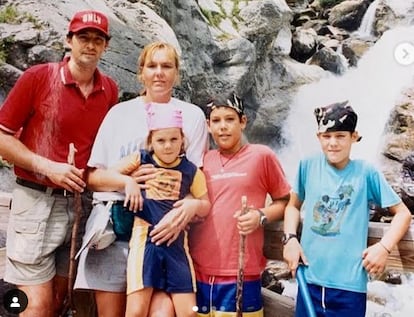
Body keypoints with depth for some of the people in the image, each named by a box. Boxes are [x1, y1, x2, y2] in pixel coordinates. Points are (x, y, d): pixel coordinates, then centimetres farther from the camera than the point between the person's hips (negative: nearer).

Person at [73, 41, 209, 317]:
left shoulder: (192, 115, 8)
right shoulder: (120, 112, 13)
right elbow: (93, 175, 10)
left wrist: (191, 205, -18)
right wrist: (127, 180, -10)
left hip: (164, 225, -1)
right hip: (113, 223, 2)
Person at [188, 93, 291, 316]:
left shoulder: (262, 156, -1)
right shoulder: (203, 161, 10)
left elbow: (284, 201, 4)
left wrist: (261, 216, -13)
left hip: (240, 272, -4)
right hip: (198, 270, 4)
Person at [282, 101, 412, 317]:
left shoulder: (366, 173, -4)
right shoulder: (307, 166, 3)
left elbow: (403, 213, 3)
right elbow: (294, 205, 16)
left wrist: (384, 247, -10)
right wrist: (290, 239, 1)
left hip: (349, 284, -2)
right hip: (309, 279, 3)